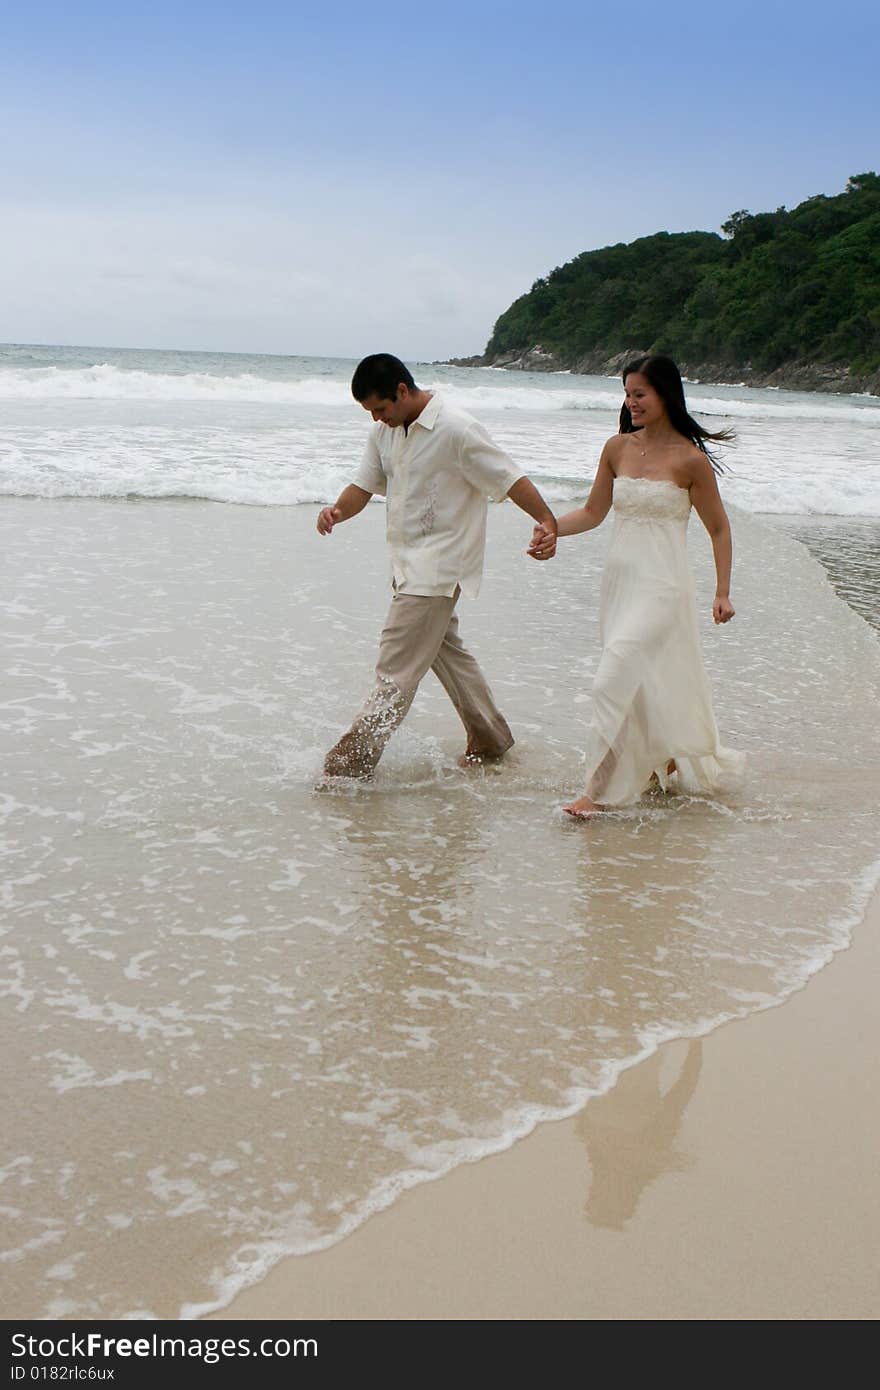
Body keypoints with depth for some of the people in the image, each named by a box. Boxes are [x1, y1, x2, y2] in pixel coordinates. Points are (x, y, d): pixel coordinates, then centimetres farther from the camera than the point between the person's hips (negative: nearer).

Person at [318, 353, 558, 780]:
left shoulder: (456, 429, -18)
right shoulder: (385, 431, 7)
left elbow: (509, 477, -15)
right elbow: (365, 483, 8)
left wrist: (545, 519, -24)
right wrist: (338, 511, -13)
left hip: (438, 567, -9)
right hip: (410, 564, 9)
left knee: (396, 667, -9)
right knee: (445, 651, 19)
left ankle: (352, 761, -7)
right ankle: (490, 738, 32)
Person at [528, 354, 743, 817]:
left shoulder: (690, 460, -8)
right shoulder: (618, 448, 6)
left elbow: (718, 528, 0)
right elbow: (593, 512, 14)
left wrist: (722, 593, -2)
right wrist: (550, 528, -3)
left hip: (662, 586, -6)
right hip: (618, 580, 6)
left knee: (616, 678, -14)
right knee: (640, 683, 12)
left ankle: (601, 790, -8)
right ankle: (666, 762, 33)